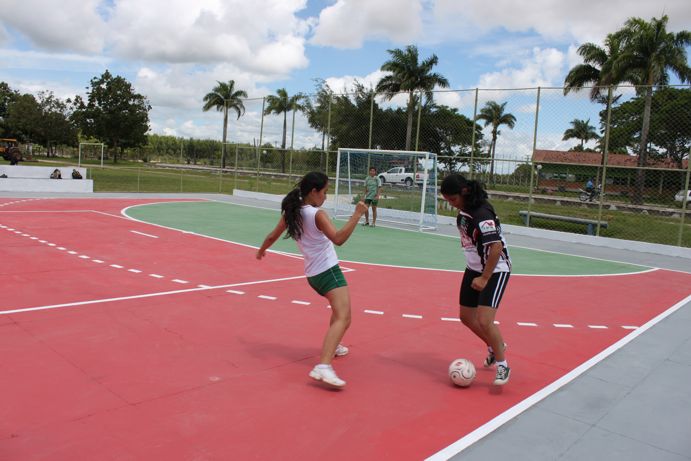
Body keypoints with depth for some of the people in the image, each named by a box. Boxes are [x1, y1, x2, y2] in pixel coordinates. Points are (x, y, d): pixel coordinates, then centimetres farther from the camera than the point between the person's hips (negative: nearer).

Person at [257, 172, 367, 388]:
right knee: (343, 318, -20)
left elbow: (272, 236, 16)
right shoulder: (317, 215, -18)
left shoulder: (291, 212, 4)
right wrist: (357, 215, -28)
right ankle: (323, 366, -36)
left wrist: (262, 250, 35)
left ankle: (332, 347, 47)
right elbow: (338, 238, -31)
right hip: (328, 271, -9)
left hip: (313, 273, 9)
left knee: (340, 309, 32)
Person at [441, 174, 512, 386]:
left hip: (495, 271, -9)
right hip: (474, 269, 9)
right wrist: (475, 272, 15)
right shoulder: (465, 209, 0)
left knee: (484, 321, -15)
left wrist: (484, 278, -23)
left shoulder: (482, 214, -26)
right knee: (467, 316, 13)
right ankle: (494, 347, 38)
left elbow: (496, 247, -29)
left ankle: (502, 365, 7)